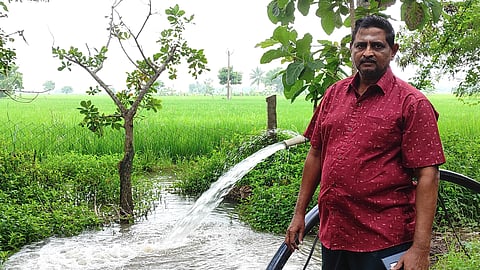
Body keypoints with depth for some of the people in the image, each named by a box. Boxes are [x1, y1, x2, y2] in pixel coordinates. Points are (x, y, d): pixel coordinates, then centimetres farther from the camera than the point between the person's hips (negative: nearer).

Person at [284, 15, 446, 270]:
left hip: (384, 242, -5)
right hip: (331, 233, 5)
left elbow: (427, 176, -12)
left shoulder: (412, 103, -8)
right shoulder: (334, 94, 8)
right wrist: (299, 213, 11)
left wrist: (420, 249, -18)